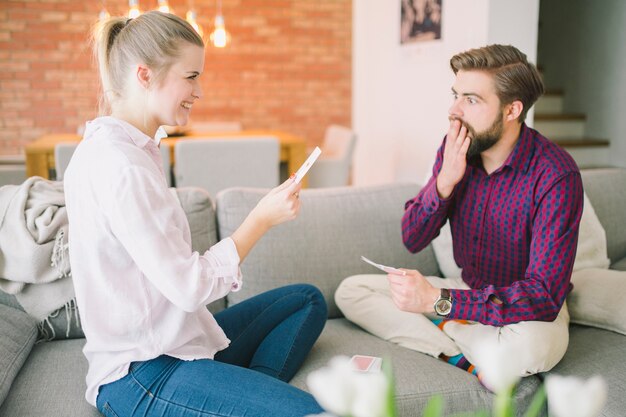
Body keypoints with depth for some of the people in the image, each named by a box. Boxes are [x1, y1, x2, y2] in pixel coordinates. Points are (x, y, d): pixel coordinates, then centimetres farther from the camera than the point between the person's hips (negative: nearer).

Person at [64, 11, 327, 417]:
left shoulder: (107, 147, 10)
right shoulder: (121, 165, -21)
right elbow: (188, 287, -21)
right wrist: (262, 218, -13)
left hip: (172, 340, 10)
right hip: (141, 374, -10)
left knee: (308, 299, 18)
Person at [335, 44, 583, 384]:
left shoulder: (555, 175, -24)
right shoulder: (455, 149, -8)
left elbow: (543, 296, -29)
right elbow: (413, 240, -5)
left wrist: (438, 301, -35)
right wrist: (445, 181, -23)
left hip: (530, 308, -5)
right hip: (470, 292, 6)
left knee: (526, 348, -41)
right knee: (350, 292, -6)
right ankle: (471, 355, -16)